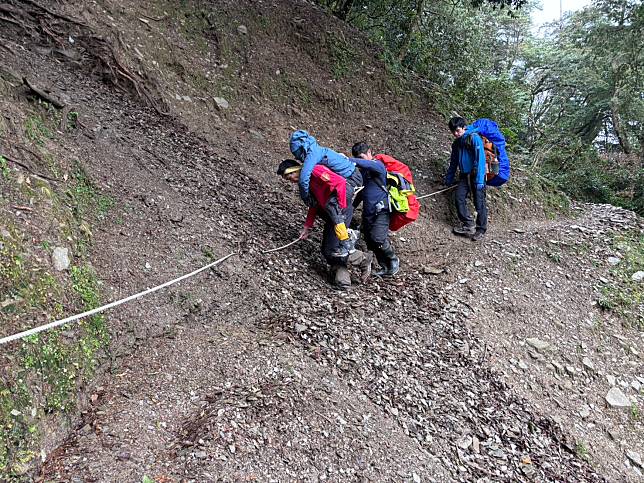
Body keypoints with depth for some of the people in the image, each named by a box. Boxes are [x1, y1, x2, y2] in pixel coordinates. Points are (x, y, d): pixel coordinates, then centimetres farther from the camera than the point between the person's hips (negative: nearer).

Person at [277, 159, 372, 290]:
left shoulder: (315, 171, -11)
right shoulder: (308, 181, 20)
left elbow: (340, 183, -22)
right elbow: (314, 206, 25)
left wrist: (341, 207, -20)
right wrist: (307, 227, 21)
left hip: (341, 211, -10)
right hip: (331, 215, 10)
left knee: (331, 250, -11)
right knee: (326, 250, 5)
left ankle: (363, 259, 6)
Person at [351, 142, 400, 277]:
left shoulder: (377, 165, -7)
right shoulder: (363, 172, 18)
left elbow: (367, 164, -31)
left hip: (381, 210, -8)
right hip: (368, 212, 8)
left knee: (377, 238, -23)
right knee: (370, 242, 4)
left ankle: (393, 261, 2)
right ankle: (386, 268, 18)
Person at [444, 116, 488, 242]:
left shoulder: (474, 137, -10)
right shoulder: (456, 143, 14)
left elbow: (480, 158, -17)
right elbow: (453, 163, 24)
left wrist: (479, 179, -22)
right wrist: (448, 179, 24)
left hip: (476, 174, -7)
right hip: (464, 175, 7)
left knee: (479, 202, -4)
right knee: (459, 198, -9)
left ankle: (481, 230, 5)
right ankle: (468, 225, -3)